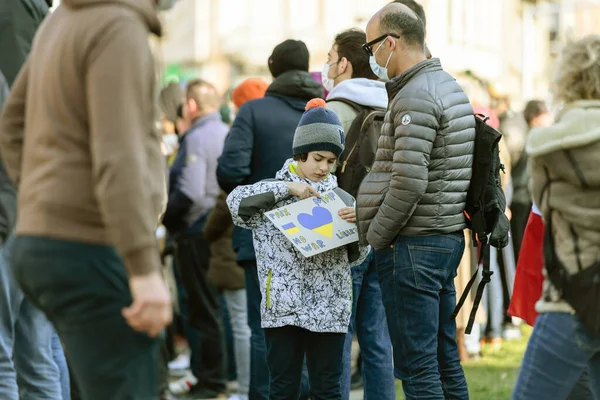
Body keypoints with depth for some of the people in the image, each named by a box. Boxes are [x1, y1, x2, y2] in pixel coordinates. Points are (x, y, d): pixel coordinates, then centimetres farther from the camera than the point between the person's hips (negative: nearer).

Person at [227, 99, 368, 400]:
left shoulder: (342, 199, 11)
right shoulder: (274, 194, 6)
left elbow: (356, 257, 12)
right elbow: (236, 200, -12)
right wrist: (286, 187, -14)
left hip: (329, 310, 2)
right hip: (282, 307, -1)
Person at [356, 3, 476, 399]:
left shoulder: (415, 97, -15)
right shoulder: (450, 87, 16)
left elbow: (408, 182, -23)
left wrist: (376, 235, -10)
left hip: (413, 246, -10)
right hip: (447, 238, 10)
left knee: (417, 367, -6)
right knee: (446, 362, 13)